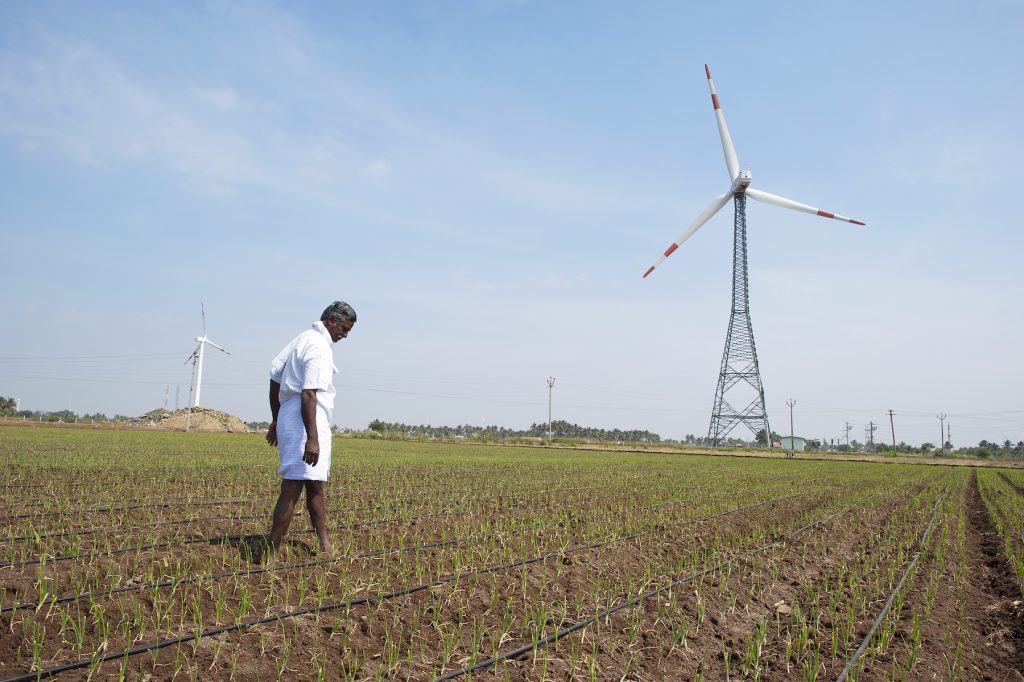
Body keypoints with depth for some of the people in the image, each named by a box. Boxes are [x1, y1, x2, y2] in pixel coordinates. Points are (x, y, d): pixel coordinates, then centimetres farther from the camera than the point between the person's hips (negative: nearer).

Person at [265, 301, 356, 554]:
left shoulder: (302, 338, 15)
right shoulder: (319, 347, -14)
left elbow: (275, 376, 18)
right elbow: (308, 394, -23)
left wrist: (276, 420, 23)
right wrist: (312, 439, -26)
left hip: (288, 418, 10)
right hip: (304, 424, -10)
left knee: (315, 486, 16)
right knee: (292, 490, -8)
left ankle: (325, 546, 24)